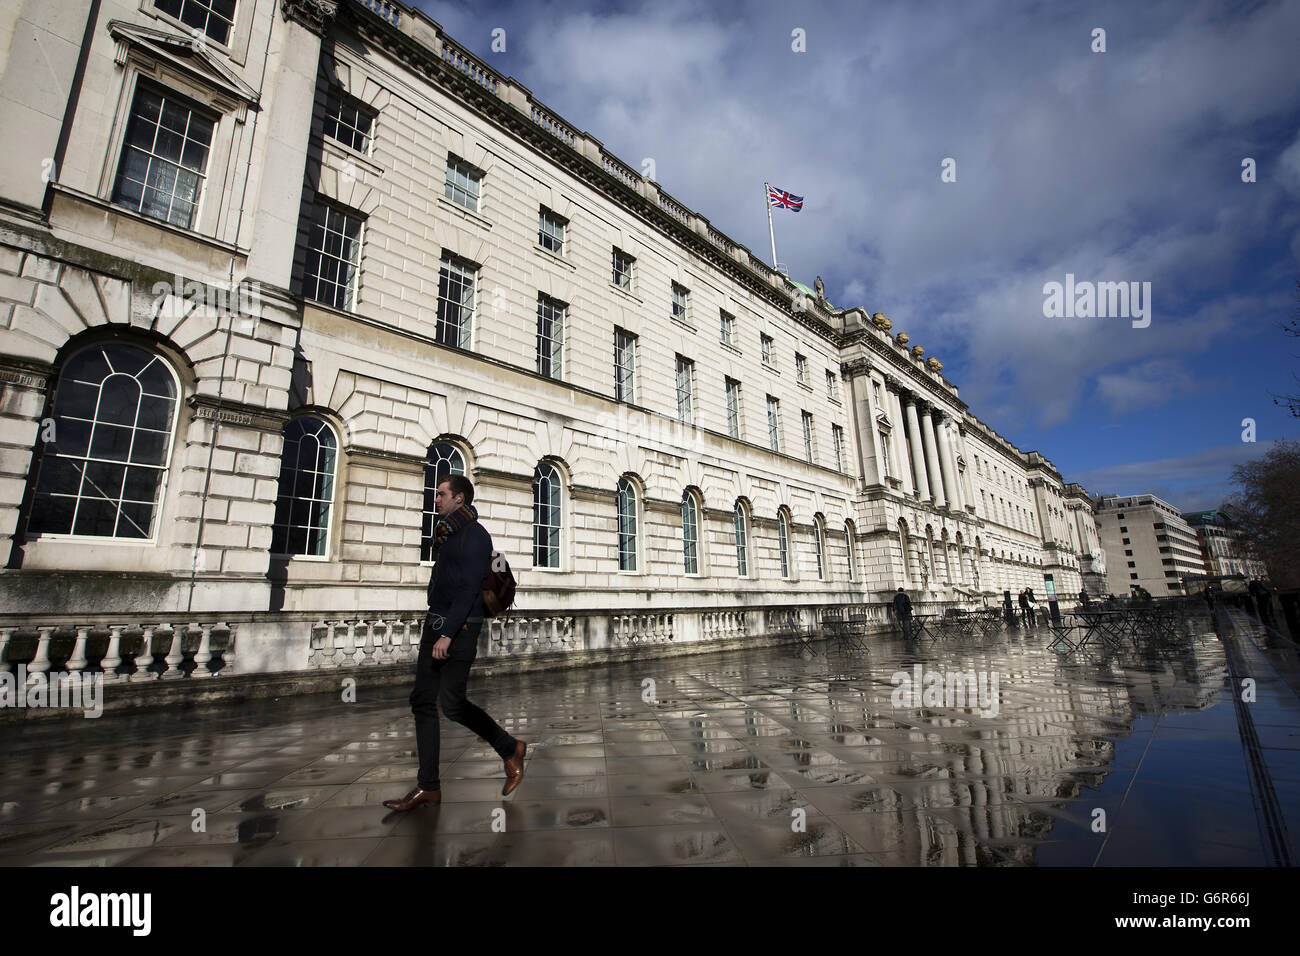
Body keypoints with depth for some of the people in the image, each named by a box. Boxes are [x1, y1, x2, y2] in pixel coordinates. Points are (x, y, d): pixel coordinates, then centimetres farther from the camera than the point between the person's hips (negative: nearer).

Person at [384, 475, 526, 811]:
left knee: (451, 702, -8)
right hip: (435, 624, 9)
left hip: (460, 629, -9)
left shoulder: (475, 535, -12)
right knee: (423, 701, 7)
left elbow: (468, 590, -18)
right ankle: (428, 786, 16)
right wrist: (436, 628, 14)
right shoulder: (446, 534, 16)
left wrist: (448, 634, -22)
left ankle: (510, 749, 12)